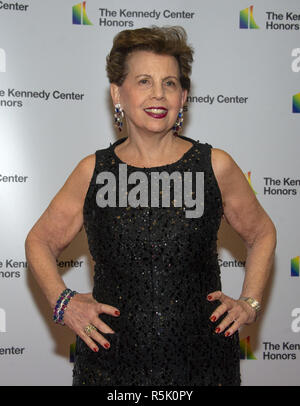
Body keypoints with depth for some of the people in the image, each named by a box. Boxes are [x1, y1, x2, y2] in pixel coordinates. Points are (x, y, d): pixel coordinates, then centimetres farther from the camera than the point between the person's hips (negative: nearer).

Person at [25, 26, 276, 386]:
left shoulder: (216, 166, -3)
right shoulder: (93, 171, -2)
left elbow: (262, 235, 12)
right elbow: (40, 241, 11)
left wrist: (249, 303, 2)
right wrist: (63, 302, -2)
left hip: (202, 362, 0)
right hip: (111, 362, 0)